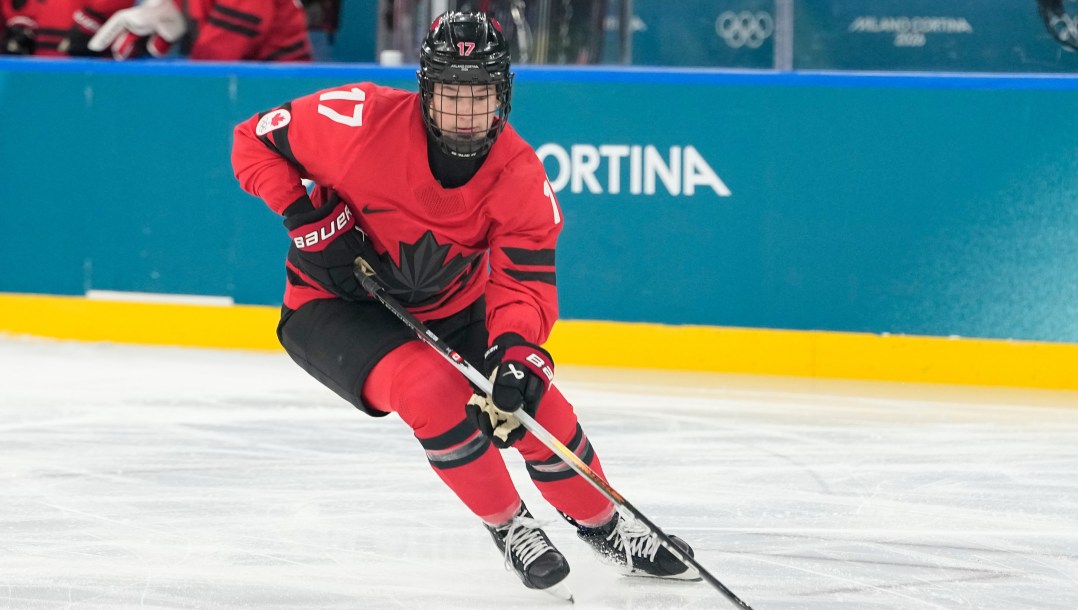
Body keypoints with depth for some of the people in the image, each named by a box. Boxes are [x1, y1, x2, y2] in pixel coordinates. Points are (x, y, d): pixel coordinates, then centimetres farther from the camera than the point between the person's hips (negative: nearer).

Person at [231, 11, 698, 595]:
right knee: (434, 390, -30)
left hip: (449, 309, 4)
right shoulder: (363, 120, -27)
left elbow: (524, 280, -20)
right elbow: (254, 139, -14)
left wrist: (516, 351, -39)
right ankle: (508, 526, -7)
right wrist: (305, 215, -25)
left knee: (539, 410, -5)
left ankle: (608, 530, 24)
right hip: (335, 307, -4)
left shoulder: (520, 175, -18)